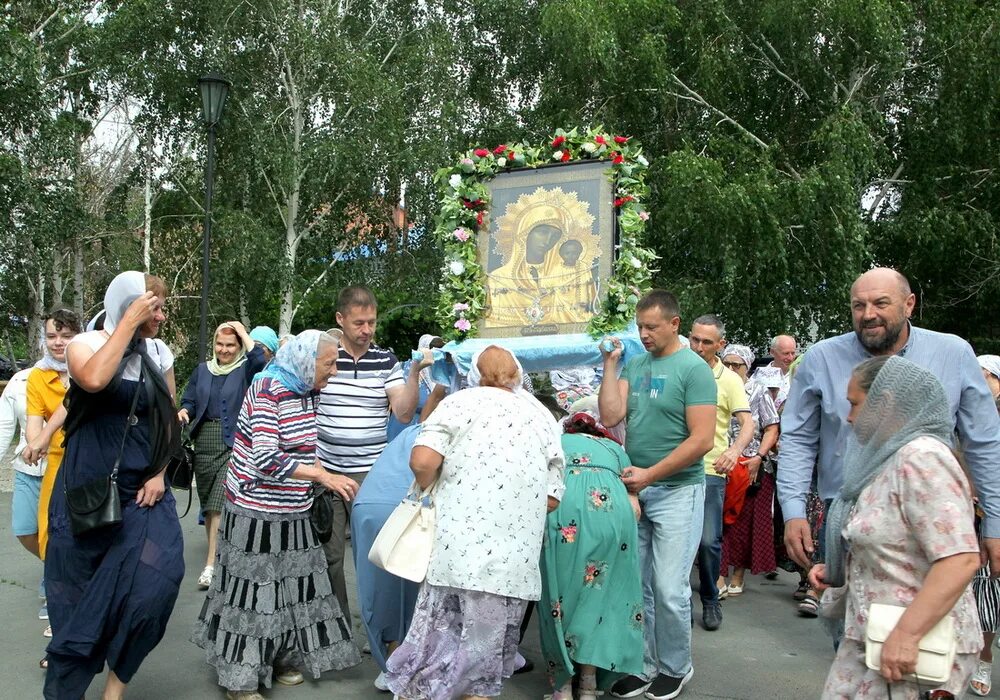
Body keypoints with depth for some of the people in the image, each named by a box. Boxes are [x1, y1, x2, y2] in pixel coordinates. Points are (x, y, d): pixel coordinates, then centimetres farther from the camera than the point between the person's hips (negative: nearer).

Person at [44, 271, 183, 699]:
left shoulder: (160, 352, 5)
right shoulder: (85, 344, -5)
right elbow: (93, 380, -30)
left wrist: (159, 473, 0)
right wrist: (129, 322, -22)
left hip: (141, 489, 3)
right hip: (86, 490, -2)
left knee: (158, 576, -16)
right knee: (77, 596, 6)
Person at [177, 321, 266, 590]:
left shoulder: (244, 370, 1)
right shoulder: (202, 370, 13)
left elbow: (259, 361, -21)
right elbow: (189, 401, 14)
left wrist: (243, 332, -11)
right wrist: (184, 412, -9)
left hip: (233, 444, -5)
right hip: (204, 442, 5)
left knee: (220, 503, -12)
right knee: (208, 503, 11)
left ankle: (211, 565, -11)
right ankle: (218, 553, 27)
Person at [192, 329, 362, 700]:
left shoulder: (305, 393, 6)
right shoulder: (268, 390, -19)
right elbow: (266, 459, -27)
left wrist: (321, 481, 4)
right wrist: (324, 476, -29)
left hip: (291, 514, 8)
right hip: (258, 513, -8)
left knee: (290, 586, 14)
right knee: (254, 592, 1)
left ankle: (282, 656, 29)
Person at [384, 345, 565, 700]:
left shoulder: (461, 401, 2)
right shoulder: (544, 418, 12)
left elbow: (421, 461, -11)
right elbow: (551, 499, 9)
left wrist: (427, 487, 9)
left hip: (455, 550, -1)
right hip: (513, 560, 2)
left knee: (433, 644, 11)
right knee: (484, 652, 12)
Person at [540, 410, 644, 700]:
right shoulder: (614, 448, 35)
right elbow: (634, 507, 23)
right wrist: (615, 533, 36)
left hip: (562, 505, -1)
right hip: (614, 508, 1)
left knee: (561, 591, 12)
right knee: (600, 594, 15)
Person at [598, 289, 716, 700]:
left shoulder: (694, 369, -8)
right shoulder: (634, 365, 8)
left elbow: (702, 440, -13)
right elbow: (611, 417, -2)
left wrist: (649, 474, -13)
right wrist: (610, 363, -4)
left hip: (677, 491, -5)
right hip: (634, 488, 5)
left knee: (669, 589, -1)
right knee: (635, 585, 9)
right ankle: (642, 666, 23)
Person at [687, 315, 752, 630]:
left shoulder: (729, 379, 0)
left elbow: (747, 424, -8)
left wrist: (735, 449, -29)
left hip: (710, 470, -2)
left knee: (708, 540, -3)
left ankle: (710, 601, 18)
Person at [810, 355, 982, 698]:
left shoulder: (921, 457, -18)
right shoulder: (888, 457, 11)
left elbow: (960, 559, -26)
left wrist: (906, 635, -27)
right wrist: (836, 569, 10)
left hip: (915, 648, -9)